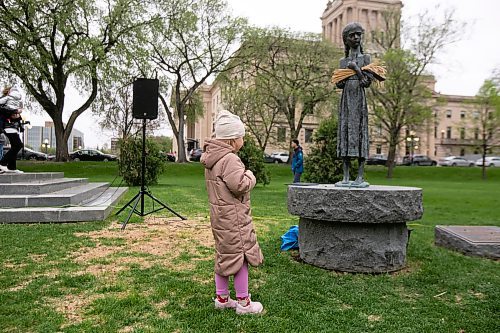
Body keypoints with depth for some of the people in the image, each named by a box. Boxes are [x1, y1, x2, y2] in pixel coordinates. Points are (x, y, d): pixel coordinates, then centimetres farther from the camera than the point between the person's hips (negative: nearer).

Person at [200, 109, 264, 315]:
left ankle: (221, 298, 30)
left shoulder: (212, 159, 10)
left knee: (224, 255, 18)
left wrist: (244, 175, 12)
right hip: (233, 217, -10)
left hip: (219, 215, 10)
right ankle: (243, 302, 16)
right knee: (240, 255, 3)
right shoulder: (229, 159, -22)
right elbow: (241, 185, -27)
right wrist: (250, 175, -8)